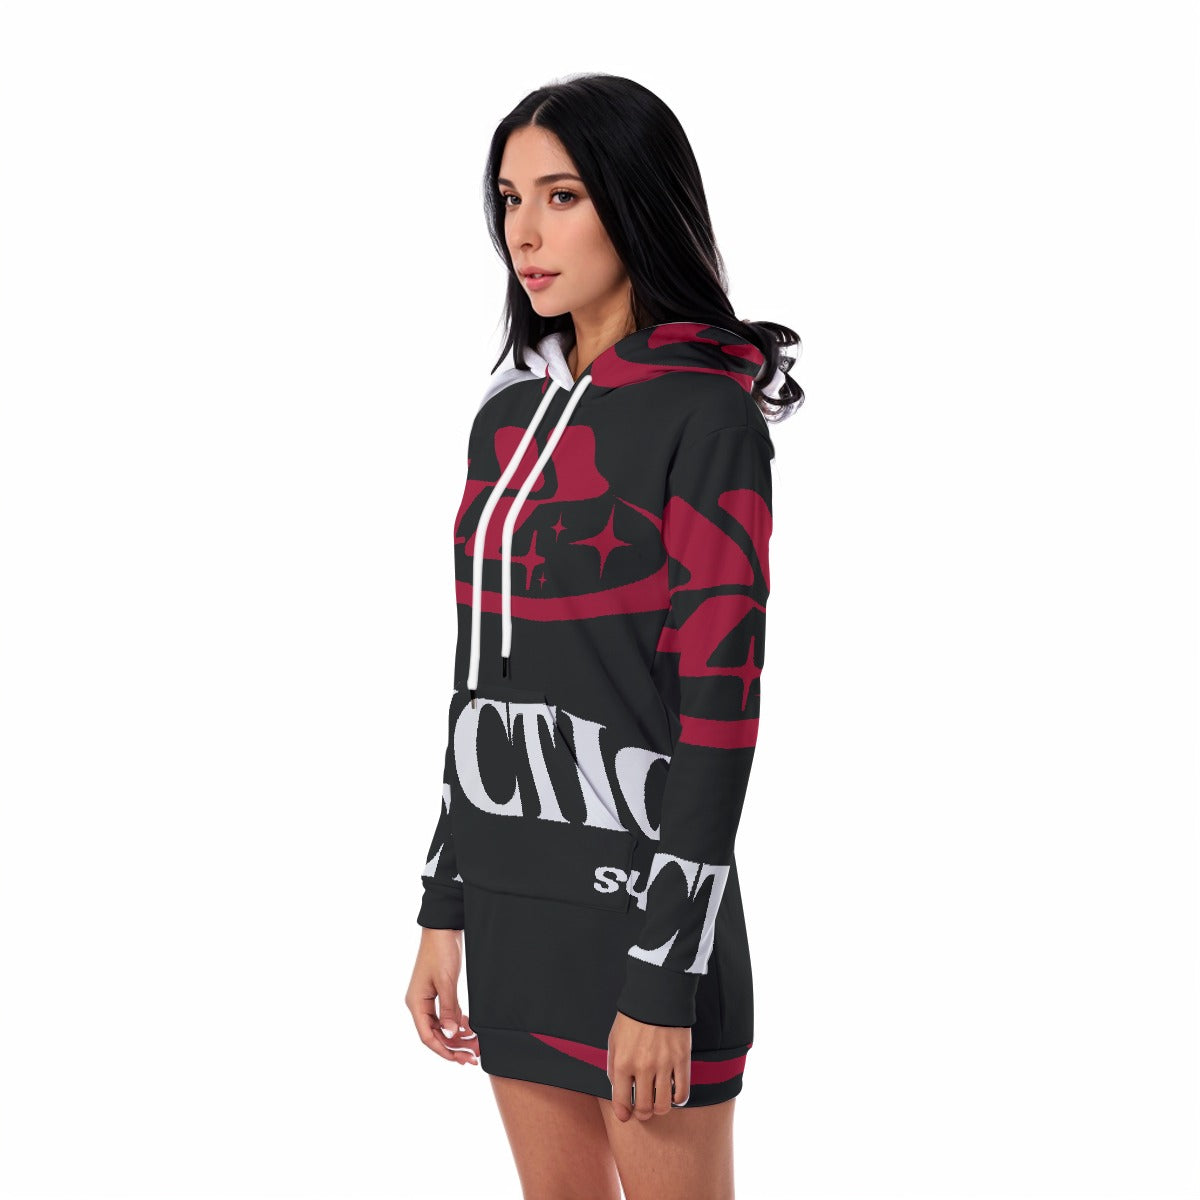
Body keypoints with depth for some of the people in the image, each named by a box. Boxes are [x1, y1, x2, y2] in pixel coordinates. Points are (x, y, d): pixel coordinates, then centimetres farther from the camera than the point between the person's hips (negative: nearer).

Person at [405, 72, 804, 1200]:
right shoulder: (509, 415, 9)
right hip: (511, 892, 7)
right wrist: (443, 909, 11)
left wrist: (664, 977, -17)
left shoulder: (708, 417, -12)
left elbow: (719, 705, -15)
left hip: (641, 894, -7)